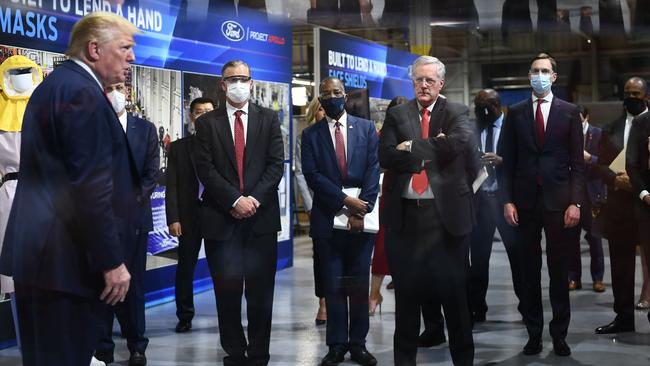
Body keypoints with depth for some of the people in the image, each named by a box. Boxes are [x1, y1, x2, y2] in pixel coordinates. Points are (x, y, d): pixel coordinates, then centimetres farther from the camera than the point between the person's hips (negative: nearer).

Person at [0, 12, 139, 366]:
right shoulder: (83, 92, -15)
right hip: (66, 255, -10)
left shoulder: (54, 85, 16)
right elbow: (91, 186, -21)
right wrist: (112, 260, -18)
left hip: (40, 250, 10)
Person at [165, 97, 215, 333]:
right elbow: (172, 186, 3)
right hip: (189, 214, 1)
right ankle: (185, 316, 16)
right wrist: (173, 218, -5)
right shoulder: (178, 147, 7)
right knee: (185, 267, 6)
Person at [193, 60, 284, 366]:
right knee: (227, 292, 5)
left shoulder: (268, 118, 9)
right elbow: (205, 169, -3)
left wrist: (255, 199, -11)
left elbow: (276, 164, 1)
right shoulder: (206, 123, 6)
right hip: (221, 218, 0)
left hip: (261, 216, 1)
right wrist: (235, 201, -13)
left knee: (261, 293, 4)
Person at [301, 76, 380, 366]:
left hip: (361, 215, 1)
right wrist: (345, 201, -14)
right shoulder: (311, 135, 6)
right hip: (327, 219, 0)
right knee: (333, 286, 3)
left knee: (359, 285, 6)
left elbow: (373, 170, -1)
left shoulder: (366, 128, 7)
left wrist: (361, 209, -11)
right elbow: (312, 175, -5)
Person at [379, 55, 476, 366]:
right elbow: (386, 156, -6)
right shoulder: (396, 115, 9)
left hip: (446, 212, -1)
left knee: (454, 289, 5)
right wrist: (432, 151, -11)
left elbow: (459, 142, -16)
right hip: (405, 213, 2)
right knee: (406, 291, 10)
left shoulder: (456, 113, 5)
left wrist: (413, 147, -13)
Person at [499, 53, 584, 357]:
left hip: (558, 201, -1)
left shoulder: (569, 112, 4)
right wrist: (507, 200, -3)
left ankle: (559, 334, 15)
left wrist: (575, 202, -6)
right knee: (530, 271, 7)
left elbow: (577, 162, 2)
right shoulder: (515, 113, 7)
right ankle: (534, 333, 15)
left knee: (558, 270, 5)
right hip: (526, 202, 1)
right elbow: (507, 161, 5)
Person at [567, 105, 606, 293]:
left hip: (592, 192, -2)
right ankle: (574, 278, 14)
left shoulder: (598, 134, -1)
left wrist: (589, 158, -19)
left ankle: (598, 278, 15)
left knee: (594, 236, 4)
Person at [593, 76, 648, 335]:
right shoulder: (610, 129, 13)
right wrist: (616, 179, -8)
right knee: (620, 264, 10)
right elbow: (601, 165, 10)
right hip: (619, 205, 4)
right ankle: (624, 317, 19)